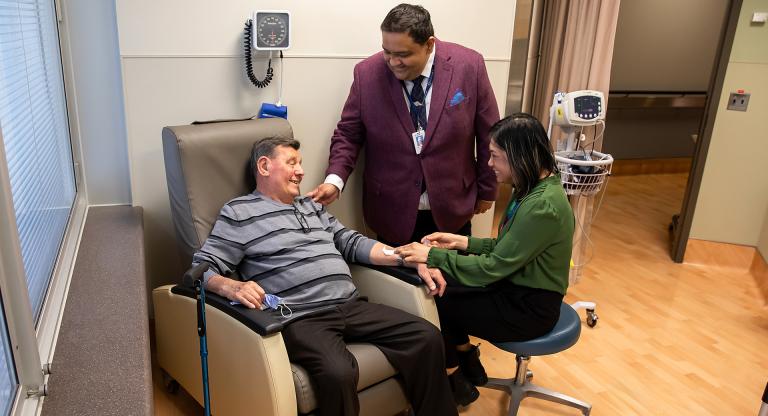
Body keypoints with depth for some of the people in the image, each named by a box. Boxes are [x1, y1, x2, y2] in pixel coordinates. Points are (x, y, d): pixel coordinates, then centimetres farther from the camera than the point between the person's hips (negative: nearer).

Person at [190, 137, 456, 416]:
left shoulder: (312, 206, 24)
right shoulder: (239, 212, 5)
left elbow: (353, 243, 22)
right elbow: (201, 268, -1)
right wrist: (231, 287, -25)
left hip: (351, 306, 7)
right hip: (300, 318, -6)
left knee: (427, 337, -8)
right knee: (338, 373, -36)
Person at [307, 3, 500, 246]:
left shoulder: (469, 65, -11)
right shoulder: (367, 73, -10)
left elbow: (489, 134, -2)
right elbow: (348, 135, -1)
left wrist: (486, 190, 5)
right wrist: (334, 180, -17)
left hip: (452, 210, 1)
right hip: (392, 213, 0)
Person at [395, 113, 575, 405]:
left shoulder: (542, 206, -28)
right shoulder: (531, 188, 2)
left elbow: (492, 268, -24)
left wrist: (432, 256, -21)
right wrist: (462, 242, 1)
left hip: (530, 307, -9)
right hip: (517, 286, 9)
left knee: (435, 303, -4)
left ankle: (455, 381, 21)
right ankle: (469, 366, 22)